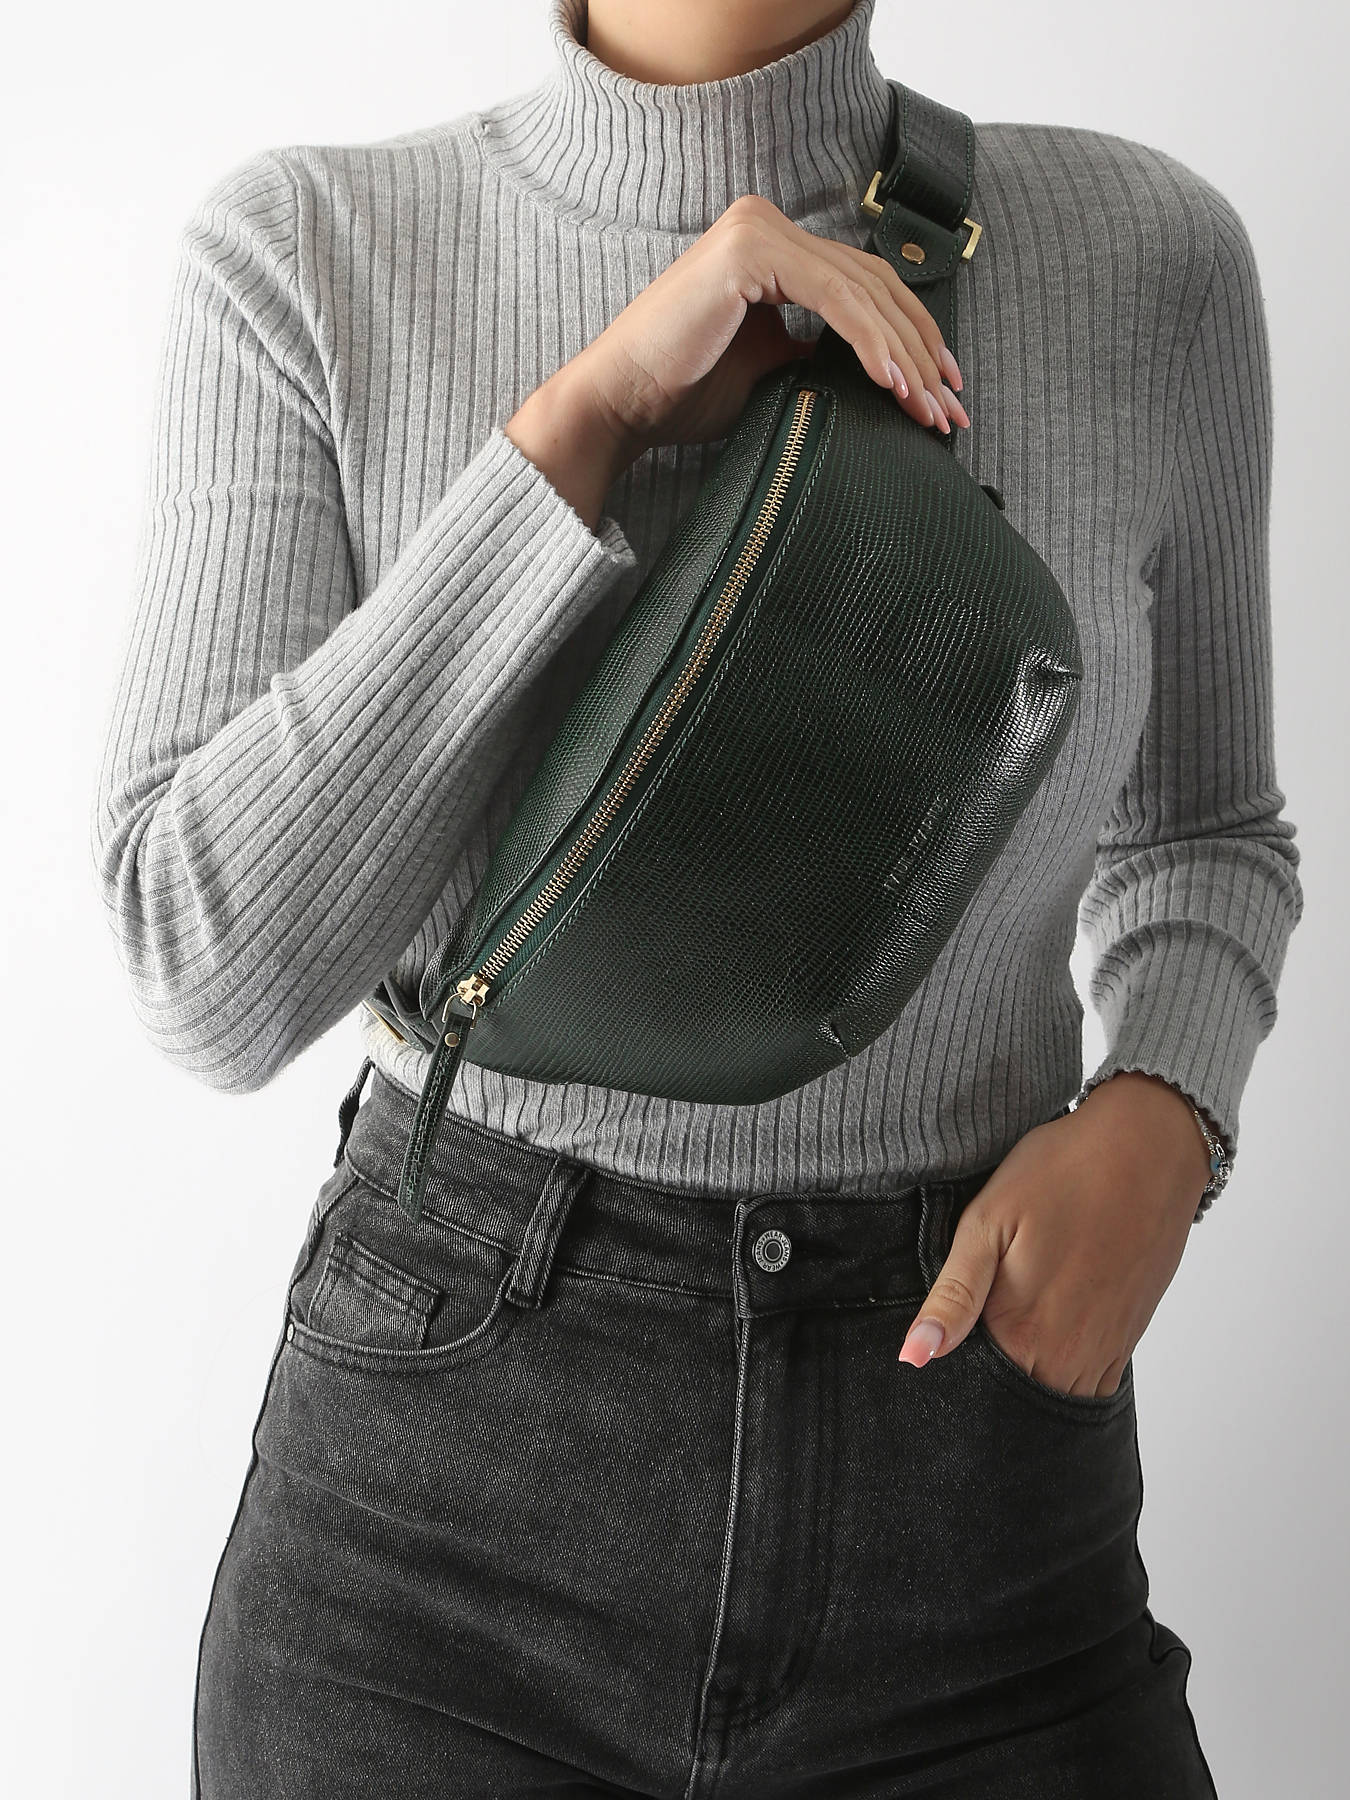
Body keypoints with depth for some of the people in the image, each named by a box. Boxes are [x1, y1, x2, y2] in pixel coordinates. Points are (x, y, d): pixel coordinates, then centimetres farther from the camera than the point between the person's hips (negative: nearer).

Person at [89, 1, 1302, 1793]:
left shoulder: (1147, 253, -5)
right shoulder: (303, 253, -8)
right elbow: (212, 972, -18)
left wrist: (1155, 1127, -11)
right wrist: (587, 410, -24)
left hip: (969, 1493, 1)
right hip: (446, 1498, 0)